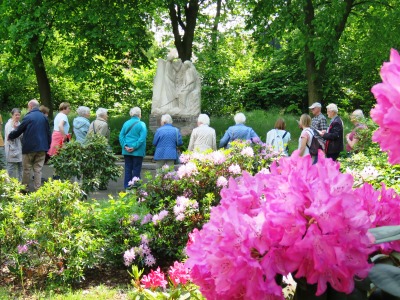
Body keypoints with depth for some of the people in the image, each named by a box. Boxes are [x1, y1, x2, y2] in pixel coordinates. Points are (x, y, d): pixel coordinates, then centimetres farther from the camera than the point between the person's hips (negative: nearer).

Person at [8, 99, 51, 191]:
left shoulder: (28, 117, -9)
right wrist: (48, 146, 15)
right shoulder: (44, 117, 6)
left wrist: (10, 136, 15)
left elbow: (18, 131, -2)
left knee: (26, 169, 7)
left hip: (29, 148, -4)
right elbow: (48, 133, 9)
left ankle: (25, 189, 12)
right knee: (38, 169, 6)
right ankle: (37, 189, 3)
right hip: (41, 148, 4)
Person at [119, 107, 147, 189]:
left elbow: (121, 136, 0)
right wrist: (134, 147, -16)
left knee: (128, 169, 11)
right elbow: (142, 138, -18)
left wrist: (125, 146, -7)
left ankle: (127, 187, 14)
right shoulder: (141, 124, -9)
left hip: (127, 151, 4)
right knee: (136, 170, 3)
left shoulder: (126, 123, 5)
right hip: (138, 151, -4)